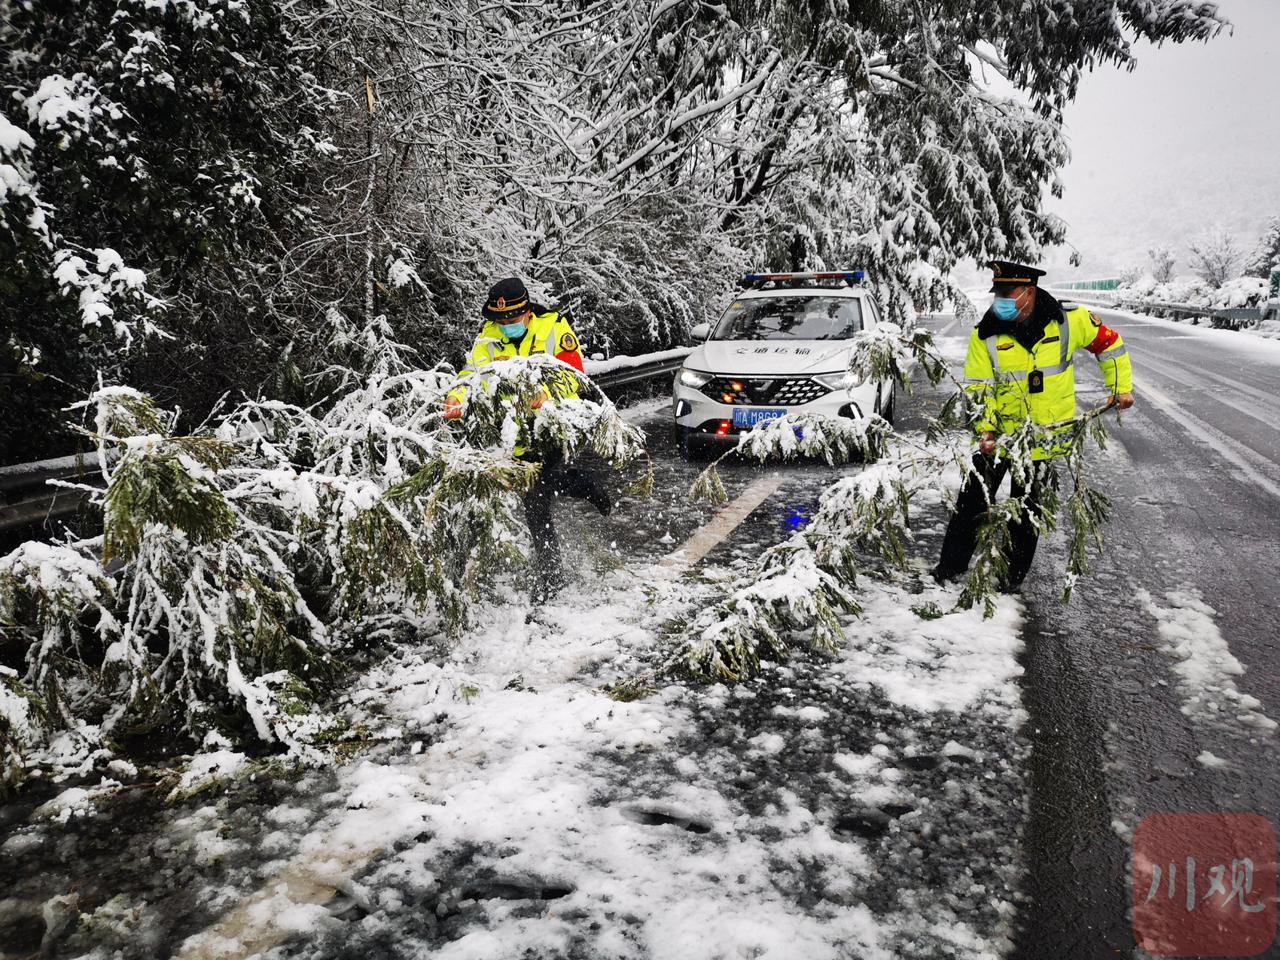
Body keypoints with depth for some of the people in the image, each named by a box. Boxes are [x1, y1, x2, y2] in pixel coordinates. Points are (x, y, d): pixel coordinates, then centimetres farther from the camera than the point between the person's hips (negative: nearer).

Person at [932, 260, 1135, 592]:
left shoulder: (1069, 321, -10)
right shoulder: (986, 334, -10)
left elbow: (1108, 343, 7)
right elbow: (976, 388, -6)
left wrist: (1121, 387, 7)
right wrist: (984, 429, -18)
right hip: (997, 435, 1)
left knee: (1027, 510, 9)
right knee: (972, 501, 5)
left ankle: (1014, 574, 27)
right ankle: (952, 564, 21)